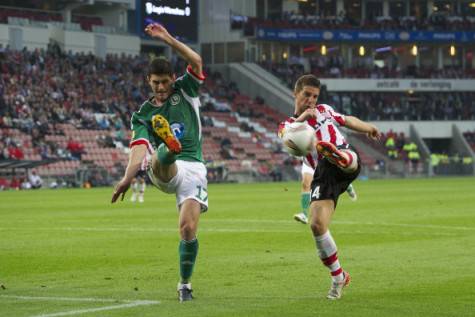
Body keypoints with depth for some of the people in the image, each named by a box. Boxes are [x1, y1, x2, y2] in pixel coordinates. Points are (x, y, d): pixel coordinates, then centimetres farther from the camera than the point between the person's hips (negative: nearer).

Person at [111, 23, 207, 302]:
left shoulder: (185, 92, 12)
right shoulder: (143, 114, 13)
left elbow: (196, 61, -5)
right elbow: (139, 146, -4)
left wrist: (168, 39, -12)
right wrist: (129, 175, -22)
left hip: (193, 169, -1)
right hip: (164, 171, 1)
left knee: (188, 228, -12)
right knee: (158, 160, -37)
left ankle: (185, 284, 4)